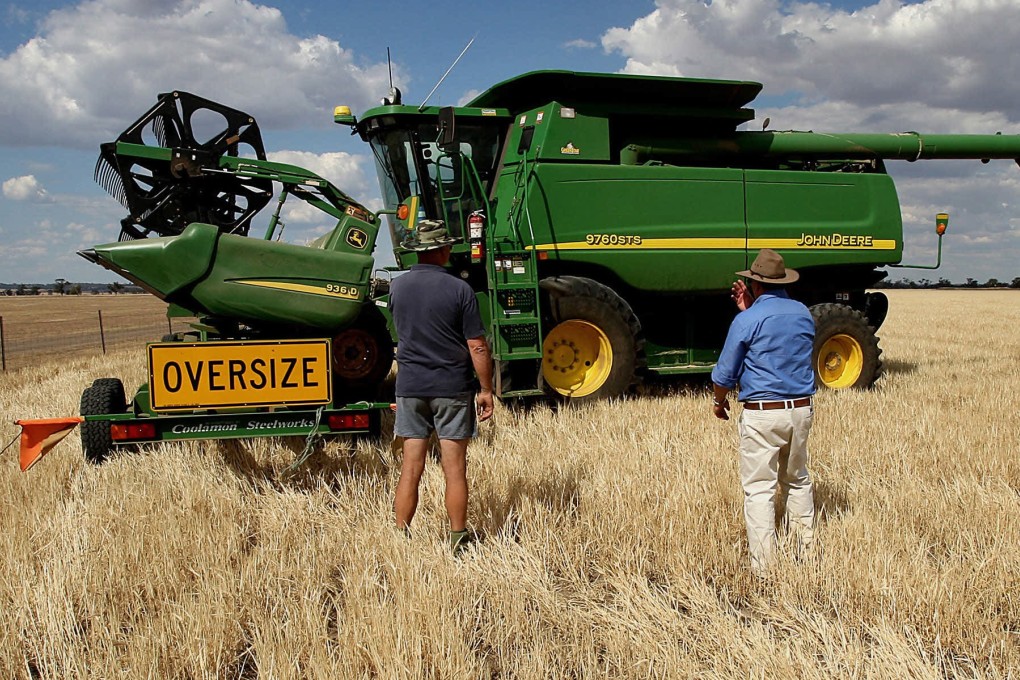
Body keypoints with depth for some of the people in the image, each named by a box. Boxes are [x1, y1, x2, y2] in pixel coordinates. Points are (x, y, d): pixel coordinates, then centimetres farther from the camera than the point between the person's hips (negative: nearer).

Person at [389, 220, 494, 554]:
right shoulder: (459, 290, -10)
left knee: (410, 469, 8)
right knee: (455, 471, 4)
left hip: (410, 387, 3)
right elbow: (477, 347, -9)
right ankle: (457, 543, 11)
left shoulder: (397, 286, 2)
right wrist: (486, 390, -1)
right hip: (452, 388, -3)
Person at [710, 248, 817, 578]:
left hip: (762, 414, -6)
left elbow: (724, 374, -5)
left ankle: (764, 568, -1)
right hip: (801, 409, 6)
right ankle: (807, 548, 32)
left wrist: (719, 402, 14)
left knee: (759, 489, -1)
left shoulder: (747, 321, -12)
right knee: (798, 480, 23)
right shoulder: (803, 313, 6)